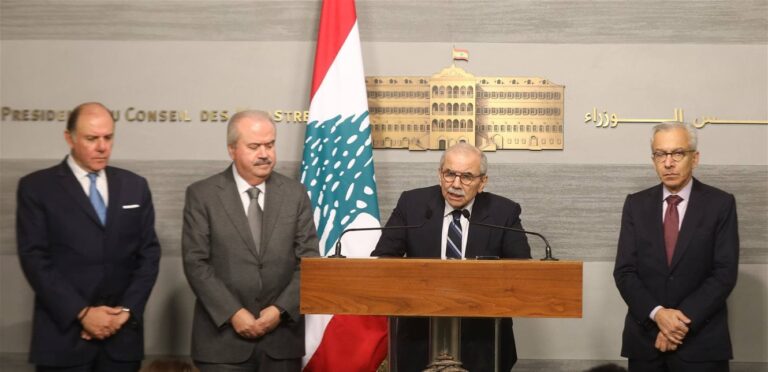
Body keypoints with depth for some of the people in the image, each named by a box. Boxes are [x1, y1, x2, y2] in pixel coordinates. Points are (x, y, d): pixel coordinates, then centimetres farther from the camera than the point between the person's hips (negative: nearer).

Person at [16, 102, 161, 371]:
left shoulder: (135, 186, 9)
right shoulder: (36, 187, -1)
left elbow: (149, 253, 6)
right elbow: (35, 259, -7)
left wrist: (127, 310, -6)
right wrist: (82, 312, -13)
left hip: (122, 333, 3)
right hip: (63, 335, -3)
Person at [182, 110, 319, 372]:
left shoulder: (295, 193, 5)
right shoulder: (202, 195, -1)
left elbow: (309, 260, 2)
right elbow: (195, 263, -5)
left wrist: (281, 309, -9)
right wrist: (232, 313, -13)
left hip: (282, 335, 2)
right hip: (223, 336, -2)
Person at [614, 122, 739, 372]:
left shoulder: (720, 204, -2)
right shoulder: (636, 204, 4)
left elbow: (725, 272, -8)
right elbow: (624, 271, -1)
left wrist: (683, 319, -16)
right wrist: (657, 313, -16)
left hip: (701, 342, -2)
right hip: (645, 338, 2)